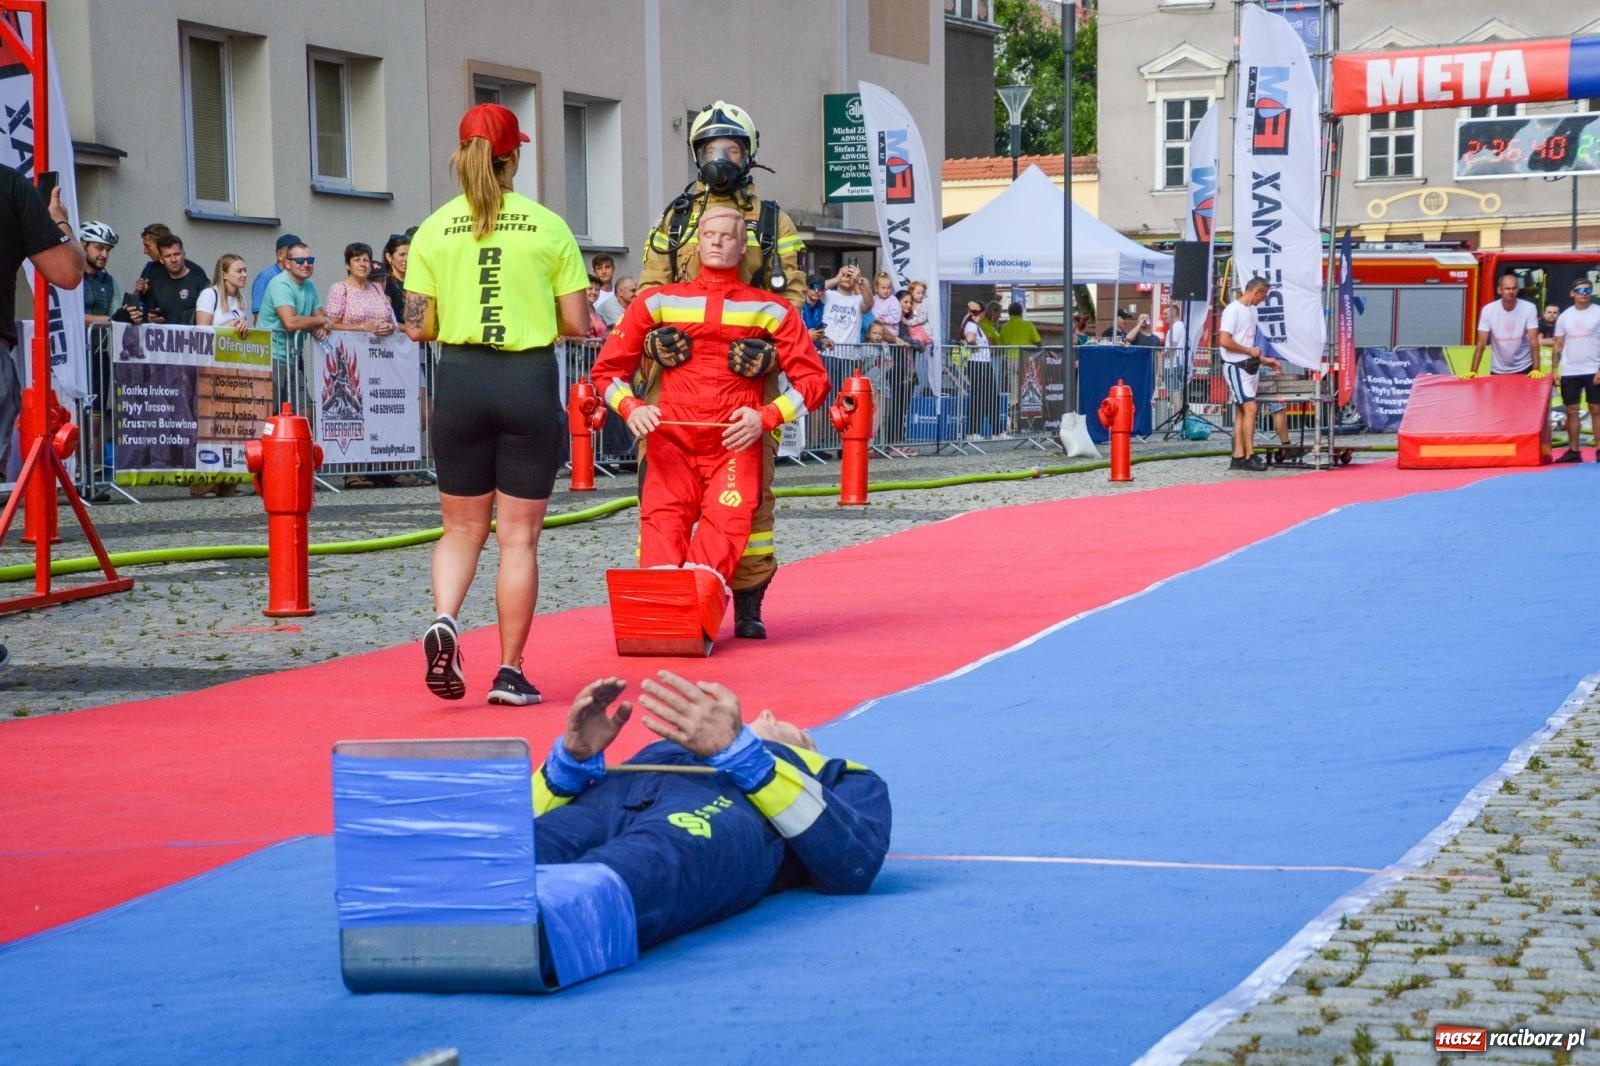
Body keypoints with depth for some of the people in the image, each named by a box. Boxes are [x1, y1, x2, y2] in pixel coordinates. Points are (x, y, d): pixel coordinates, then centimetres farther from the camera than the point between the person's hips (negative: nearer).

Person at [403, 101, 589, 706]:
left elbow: (418, 327, -2)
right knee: (518, 536, 5)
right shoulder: (548, 226, -2)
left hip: (460, 379, 1)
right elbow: (577, 324, -3)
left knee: (463, 526, 16)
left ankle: (444, 618, -11)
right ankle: (510, 673, 6)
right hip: (530, 380, -1)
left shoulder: (434, 229, 0)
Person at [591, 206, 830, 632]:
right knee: (662, 521, -24)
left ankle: (700, 606, -37)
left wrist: (766, 417, -5)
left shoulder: (770, 310, 15)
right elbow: (607, 368, 19)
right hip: (671, 441, 1)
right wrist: (630, 408, -2)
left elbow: (813, 380, 12)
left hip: (736, 445, -1)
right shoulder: (659, 302, 17)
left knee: (725, 523, -26)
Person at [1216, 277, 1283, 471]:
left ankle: (1238, 457, 8)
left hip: (1248, 366, 9)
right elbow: (1224, 341, -21)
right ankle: (1250, 455, -13)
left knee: (1241, 412, 7)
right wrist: (1250, 351, -13)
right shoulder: (1233, 310, -13)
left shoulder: (1250, 310, 16)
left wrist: (1264, 360, 18)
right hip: (1235, 367, -9)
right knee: (1250, 408, -14)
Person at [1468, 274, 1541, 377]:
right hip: (1498, 370, 1)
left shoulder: (1529, 308, -11)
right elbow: (1481, 343, -10)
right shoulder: (1488, 310, -10)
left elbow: (1533, 341, -16)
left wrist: (1536, 369, -26)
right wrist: (1473, 371, -18)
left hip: (1524, 368, -1)